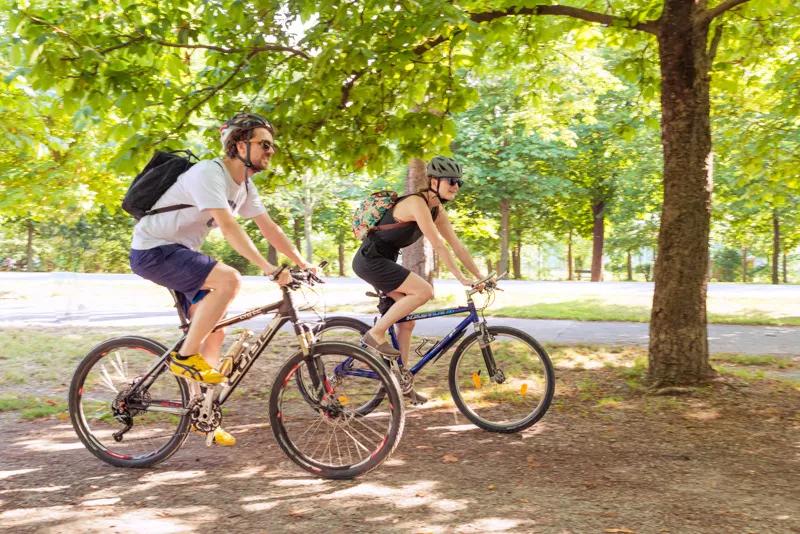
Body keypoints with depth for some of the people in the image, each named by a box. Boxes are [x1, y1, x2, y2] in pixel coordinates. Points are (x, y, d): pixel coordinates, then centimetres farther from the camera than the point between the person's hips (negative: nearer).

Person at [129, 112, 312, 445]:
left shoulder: (244, 186, 6)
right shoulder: (209, 174, -23)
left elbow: (270, 229, 6)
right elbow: (229, 227, -33)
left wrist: (303, 263, -3)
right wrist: (269, 269, -39)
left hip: (178, 255, 9)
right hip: (152, 251, -9)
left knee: (214, 333, 6)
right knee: (229, 279, -30)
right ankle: (185, 356, -16)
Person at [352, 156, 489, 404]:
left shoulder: (438, 211, 7)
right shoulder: (417, 203, -21)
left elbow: (458, 246, 7)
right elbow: (438, 245, -27)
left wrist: (481, 277, 3)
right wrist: (461, 278, -28)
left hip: (384, 261, 9)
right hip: (370, 260, -9)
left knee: (406, 322, 8)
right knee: (424, 291, -22)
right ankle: (376, 333, -11)